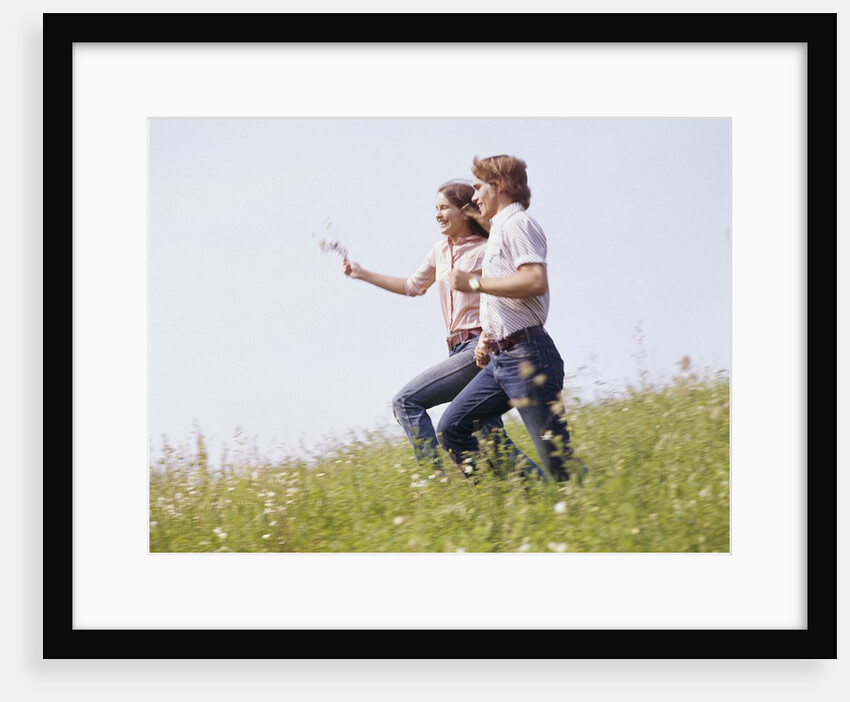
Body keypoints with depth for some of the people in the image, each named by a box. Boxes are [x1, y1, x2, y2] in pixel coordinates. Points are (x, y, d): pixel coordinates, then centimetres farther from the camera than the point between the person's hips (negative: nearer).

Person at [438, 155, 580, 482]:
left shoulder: (517, 224, -7)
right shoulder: (501, 231, 24)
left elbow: (536, 281, -24)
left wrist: (475, 283, -15)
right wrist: (488, 338, 16)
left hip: (527, 356, -10)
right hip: (501, 358, 10)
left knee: (559, 461, -10)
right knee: (451, 429, 5)